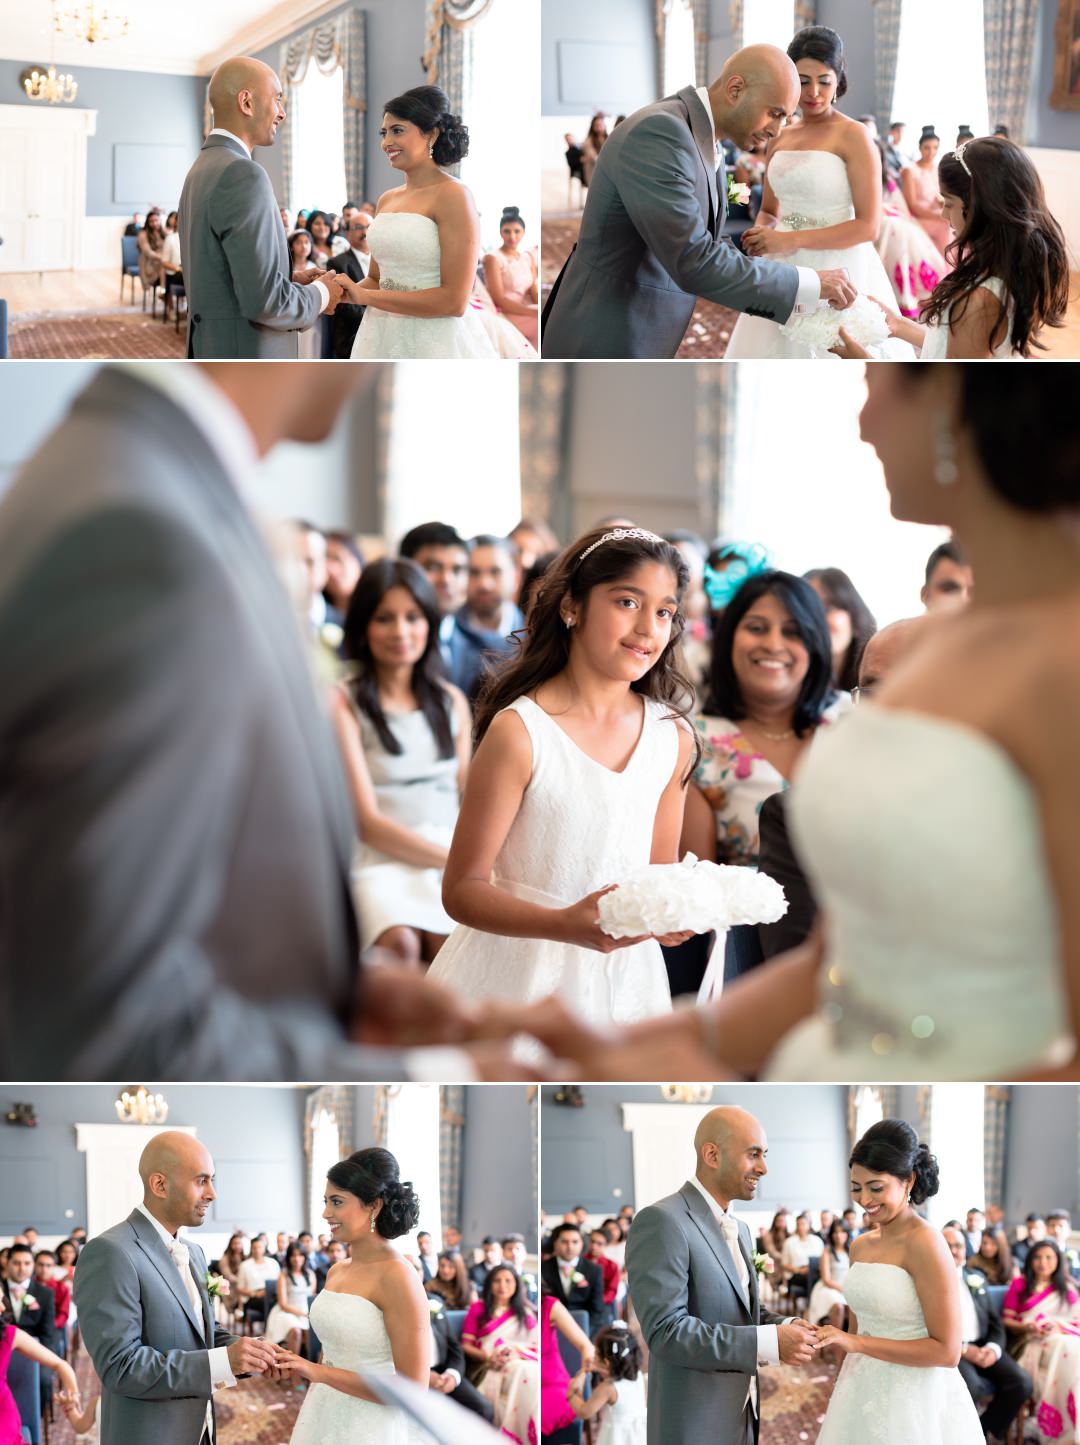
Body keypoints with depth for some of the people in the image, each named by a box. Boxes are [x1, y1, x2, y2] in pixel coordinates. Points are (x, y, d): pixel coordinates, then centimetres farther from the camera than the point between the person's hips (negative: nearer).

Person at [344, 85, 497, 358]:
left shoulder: (453, 196, -12)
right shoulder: (387, 200, 9)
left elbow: (454, 300, -18)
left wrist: (365, 296, -16)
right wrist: (343, 292, -6)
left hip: (434, 344, -6)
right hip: (383, 339, 6)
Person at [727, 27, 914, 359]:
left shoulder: (854, 136, -8)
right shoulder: (779, 140, 10)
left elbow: (868, 226, -13)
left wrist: (793, 239, -20)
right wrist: (759, 235, -4)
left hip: (836, 273, -6)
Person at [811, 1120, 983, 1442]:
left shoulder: (925, 1244, -14)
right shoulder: (861, 1246, 7)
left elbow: (947, 1351, -18)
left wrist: (856, 1342, -21)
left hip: (914, 1403, -6)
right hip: (863, 1397, 7)